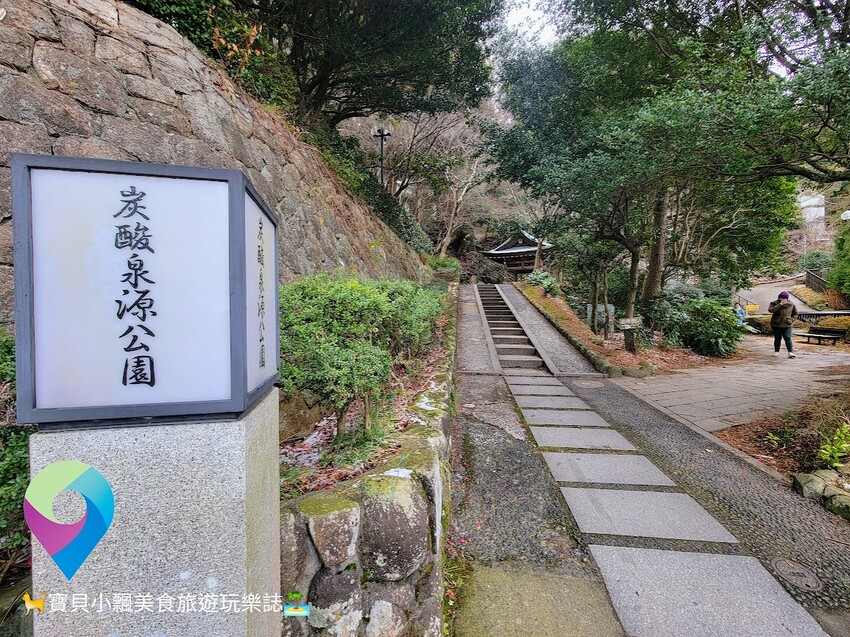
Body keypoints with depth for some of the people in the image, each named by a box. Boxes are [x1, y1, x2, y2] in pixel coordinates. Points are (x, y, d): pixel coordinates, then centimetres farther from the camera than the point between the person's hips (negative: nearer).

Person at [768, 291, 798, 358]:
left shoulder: (791, 305, 5)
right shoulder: (774, 303, -2)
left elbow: (795, 313, 18)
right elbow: (770, 310, -22)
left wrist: (791, 319, 3)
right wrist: (780, 304, -25)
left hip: (786, 325, 1)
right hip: (776, 325, -1)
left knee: (788, 338, -9)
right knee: (777, 338, 7)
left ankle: (790, 352, -11)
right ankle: (776, 351, 17)